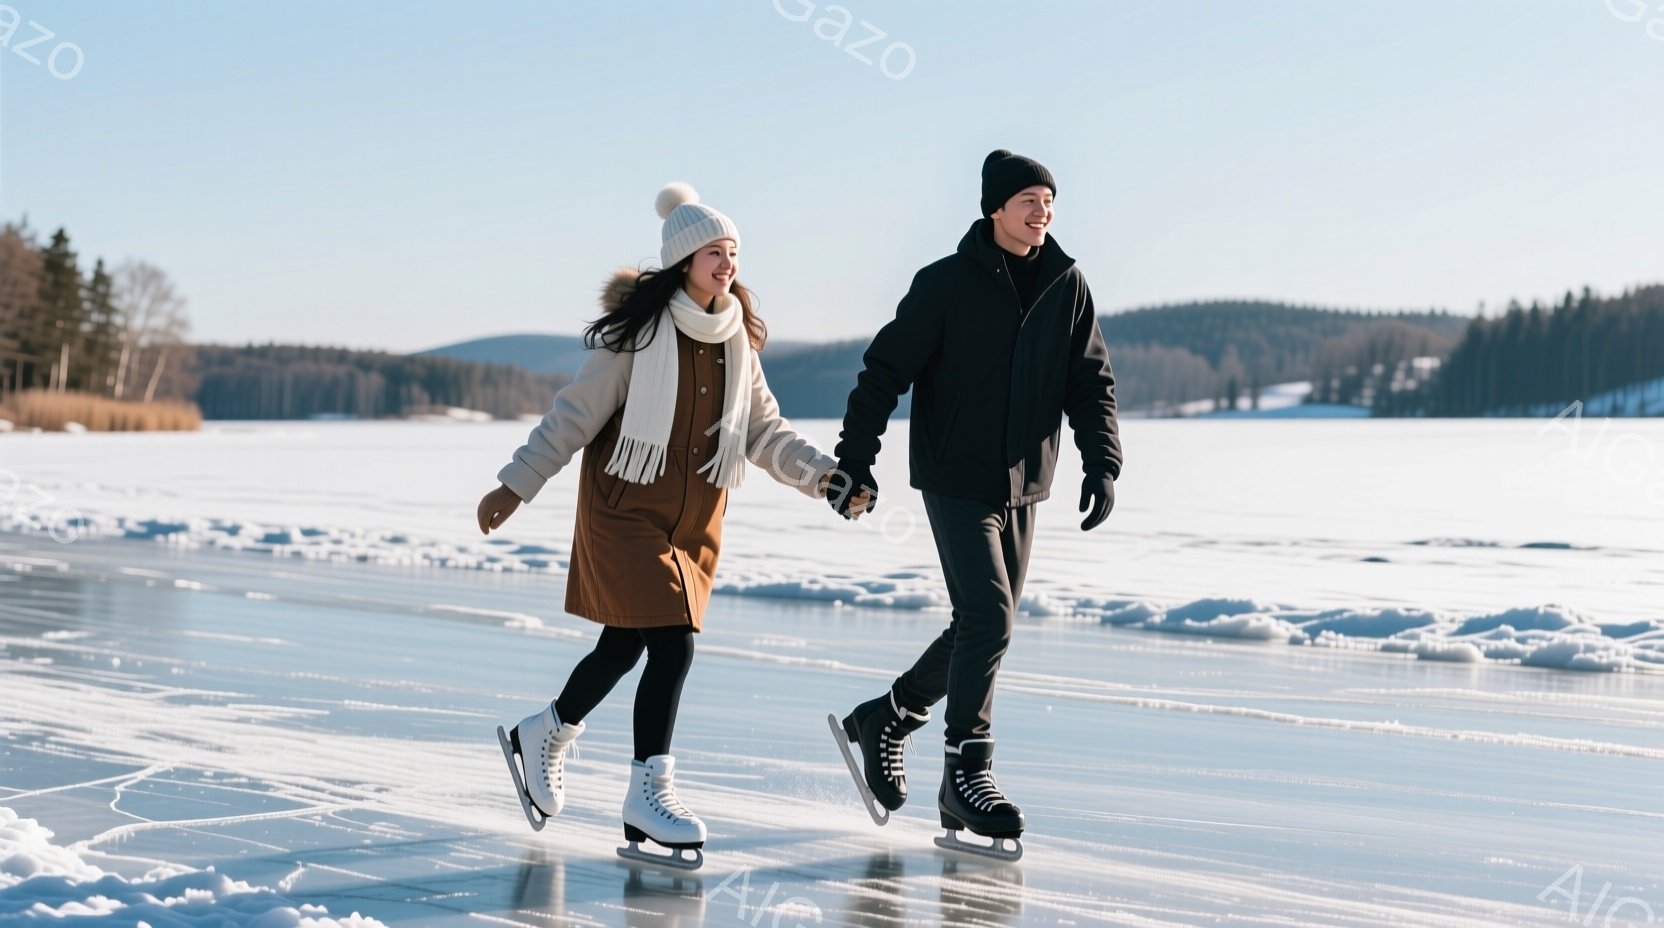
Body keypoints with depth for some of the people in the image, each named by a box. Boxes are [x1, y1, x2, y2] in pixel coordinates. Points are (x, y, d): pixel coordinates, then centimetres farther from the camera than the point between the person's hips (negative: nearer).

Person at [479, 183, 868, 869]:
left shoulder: (737, 341, 6)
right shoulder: (638, 332, -12)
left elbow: (766, 432, 7)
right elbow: (575, 414, -8)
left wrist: (823, 475, -8)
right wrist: (516, 485, -7)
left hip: (695, 517, 6)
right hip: (626, 507, -6)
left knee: (626, 644, 13)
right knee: (672, 643, -15)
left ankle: (542, 736, 38)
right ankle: (648, 793, -5)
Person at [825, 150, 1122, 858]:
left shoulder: (1067, 287, 4)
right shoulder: (946, 284, -8)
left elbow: (1091, 382, 8)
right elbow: (885, 371, -6)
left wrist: (1102, 463, -5)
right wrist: (855, 461, -11)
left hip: (1023, 486, 6)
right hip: (955, 481, -5)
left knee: (982, 628, 11)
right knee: (988, 621, -13)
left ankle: (884, 720, 30)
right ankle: (966, 772, 0)